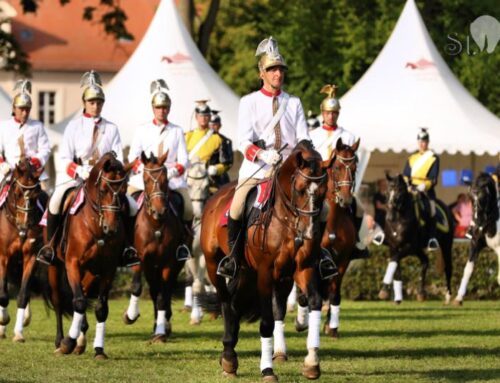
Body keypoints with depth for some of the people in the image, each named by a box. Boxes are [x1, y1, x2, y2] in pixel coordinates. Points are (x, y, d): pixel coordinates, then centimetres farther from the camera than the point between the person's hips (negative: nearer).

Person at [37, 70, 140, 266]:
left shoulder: (111, 128, 9)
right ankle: (50, 245, -21)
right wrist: (79, 170, -22)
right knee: (56, 198, -32)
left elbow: (118, 158, 3)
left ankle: (127, 249, 2)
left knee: (132, 206, -16)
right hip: (78, 177, -2)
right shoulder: (74, 126, 3)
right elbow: (65, 158, -3)